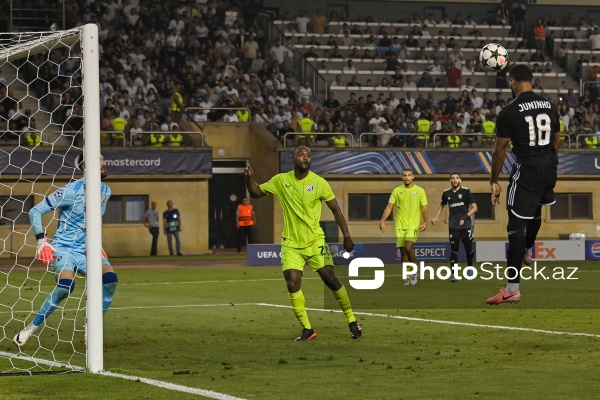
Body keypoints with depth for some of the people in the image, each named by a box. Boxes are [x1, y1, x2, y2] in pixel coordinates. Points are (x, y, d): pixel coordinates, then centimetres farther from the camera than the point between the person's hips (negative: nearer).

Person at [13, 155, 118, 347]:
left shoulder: (105, 191, 6)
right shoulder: (72, 190, -15)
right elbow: (35, 211, -12)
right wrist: (41, 241, -19)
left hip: (86, 250, 6)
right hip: (63, 248, -6)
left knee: (110, 279, -19)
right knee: (66, 285, -31)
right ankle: (30, 329, -14)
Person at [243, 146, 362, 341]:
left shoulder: (319, 183, -6)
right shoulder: (281, 180, 0)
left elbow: (336, 210, 0)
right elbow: (256, 192, 10)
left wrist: (347, 236, -4)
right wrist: (249, 178, -11)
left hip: (315, 241, -1)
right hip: (291, 244, 1)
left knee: (330, 279, -9)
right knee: (293, 284, -12)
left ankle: (352, 321, 8)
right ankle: (307, 329, 0)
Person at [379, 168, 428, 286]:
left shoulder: (420, 191, 1)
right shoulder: (397, 191, 6)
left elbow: (424, 208, 3)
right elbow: (389, 206, 5)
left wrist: (425, 222, -10)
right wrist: (382, 220, -6)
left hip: (413, 226, -3)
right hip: (400, 226, 3)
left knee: (408, 248, -19)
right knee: (403, 252, 2)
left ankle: (414, 272, 1)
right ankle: (407, 278, 12)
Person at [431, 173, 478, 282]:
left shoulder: (466, 191, -5)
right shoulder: (447, 193, 5)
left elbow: (474, 207, -7)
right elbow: (442, 205, 23)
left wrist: (465, 217, -19)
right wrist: (436, 218, 9)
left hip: (466, 225, -2)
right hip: (453, 226, 2)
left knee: (469, 249, 5)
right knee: (454, 249, -6)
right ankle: (454, 274, -5)